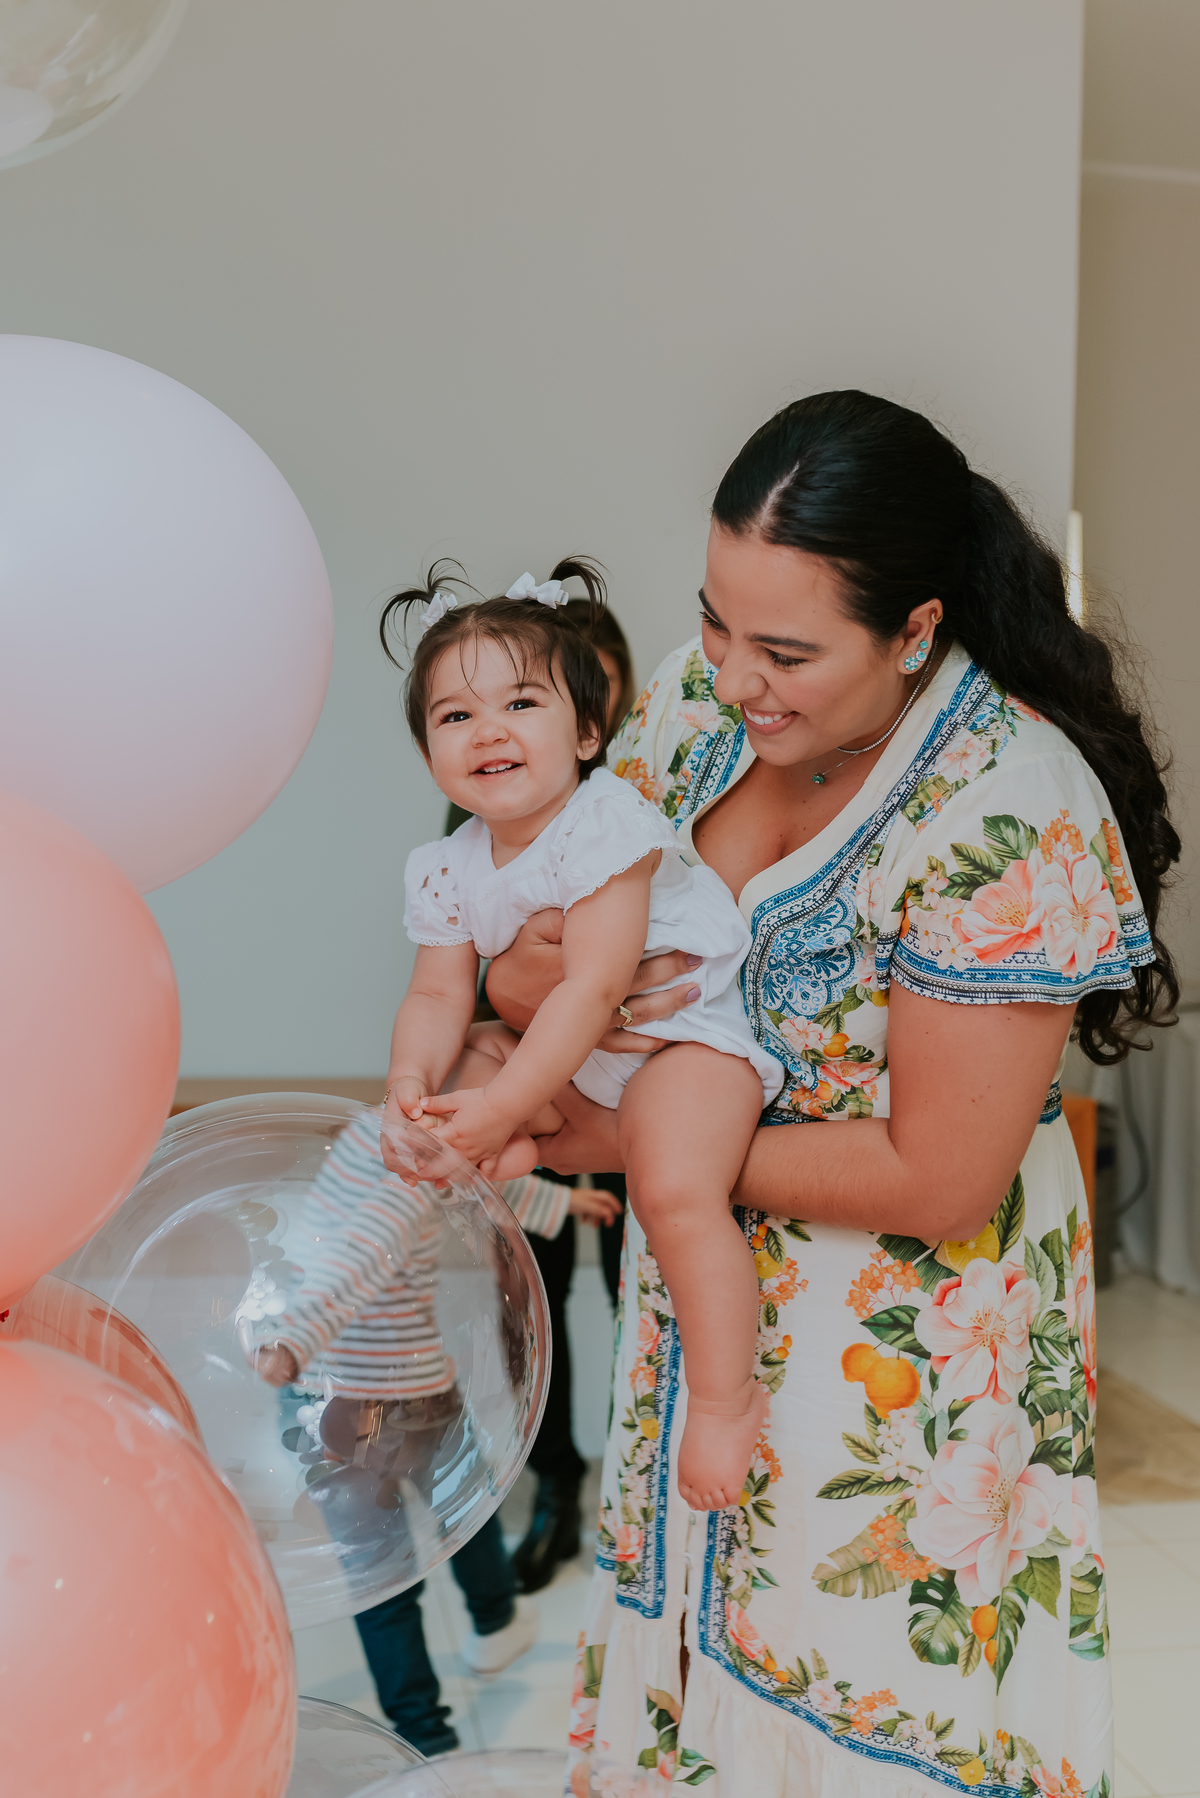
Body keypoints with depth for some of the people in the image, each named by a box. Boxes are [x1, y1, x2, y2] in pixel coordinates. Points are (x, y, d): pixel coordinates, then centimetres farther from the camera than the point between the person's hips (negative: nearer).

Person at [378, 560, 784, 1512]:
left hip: (688, 1027, -8)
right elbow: (439, 995, -3)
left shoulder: (605, 823, -24)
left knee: (675, 1188, -28)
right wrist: (415, 1081, -26)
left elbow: (593, 989, -29)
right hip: (564, 1046, 8)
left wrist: (501, 1109, -31)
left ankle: (726, 1398, -13)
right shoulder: (450, 870, -2)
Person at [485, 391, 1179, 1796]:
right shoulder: (702, 694, -9)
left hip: (896, 1348, -6)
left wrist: (637, 1141, -20)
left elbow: (936, 1179, -25)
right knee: (697, 1625, 26)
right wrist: (525, 977, -23)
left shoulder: (1011, 815, -29)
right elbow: (587, 881, 2)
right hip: (706, 1285, 6)